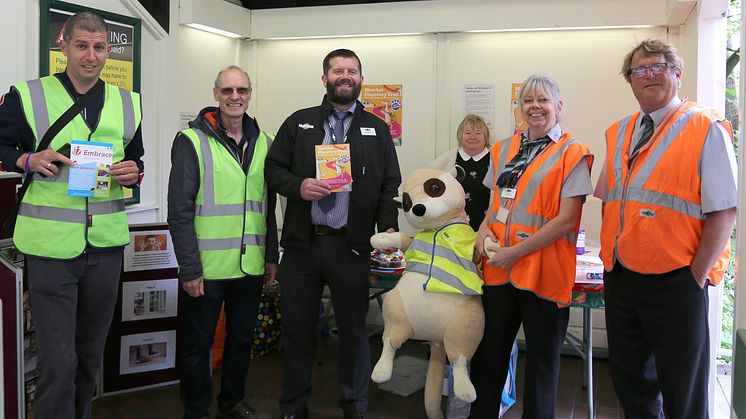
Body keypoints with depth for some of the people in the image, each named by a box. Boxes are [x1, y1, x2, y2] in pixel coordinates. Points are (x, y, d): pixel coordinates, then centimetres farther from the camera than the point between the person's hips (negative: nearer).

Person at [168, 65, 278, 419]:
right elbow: (179, 211, -11)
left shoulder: (264, 143, 8)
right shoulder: (192, 141, -7)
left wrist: (271, 256, 11)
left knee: (242, 339, 17)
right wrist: (189, 268, -14)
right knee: (198, 345, 9)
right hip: (206, 268, -5)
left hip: (251, 267, 5)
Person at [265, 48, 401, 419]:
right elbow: (274, 169, 8)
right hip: (302, 243, 1)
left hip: (352, 246, 0)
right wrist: (298, 186, -12)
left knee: (353, 329, 9)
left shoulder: (377, 130, 9)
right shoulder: (299, 122, 9)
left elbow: (390, 186, 6)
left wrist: (388, 226, -9)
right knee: (297, 329, 10)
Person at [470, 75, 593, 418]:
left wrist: (515, 252, -17)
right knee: (488, 354, 13)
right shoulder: (504, 149, 11)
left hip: (544, 271, -5)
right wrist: (484, 229, -1)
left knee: (541, 361, 11)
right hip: (498, 270, 5)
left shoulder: (572, 153, -5)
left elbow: (566, 219, -13)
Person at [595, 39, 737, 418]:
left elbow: (723, 211, -12)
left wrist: (697, 274, -14)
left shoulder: (706, 130, -8)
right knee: (630, 381, 19)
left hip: (675, 283, -5)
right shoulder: (619, 134, 10)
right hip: (620, 279, 6)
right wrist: (611, 254, 7)